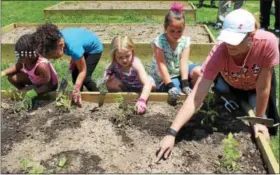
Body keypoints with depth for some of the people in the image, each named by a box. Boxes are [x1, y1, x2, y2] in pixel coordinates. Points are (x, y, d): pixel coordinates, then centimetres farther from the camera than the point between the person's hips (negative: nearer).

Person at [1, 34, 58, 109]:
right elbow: (16, 67, 1)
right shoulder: (24, 60, -23)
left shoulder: (41, 66, -42)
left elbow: (49, 86, -31)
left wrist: (33, 93, -39)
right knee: (11, 77, -10)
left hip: (50, 85, -6)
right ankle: (25, 91, 11)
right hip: (34, 79, 6)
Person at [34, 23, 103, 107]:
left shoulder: (74, 47, -44)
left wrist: (76, 90, -38)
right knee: (75, 74, 4)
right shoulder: (57, 37, -26)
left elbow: (82, 71, -33)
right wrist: (74, 60, -8)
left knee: (85, 78, -12)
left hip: (94, 48, -7)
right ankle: (78, 98, 22)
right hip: (83, 46, 7)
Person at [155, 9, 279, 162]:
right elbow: (196, 97, -45)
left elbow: (263, 88, -29)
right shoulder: (219, 52, -41)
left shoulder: (268, 42, -42)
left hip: (257, 83, 0)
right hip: (229, 83, 0)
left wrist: (259, 120, -20)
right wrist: (171, 133, -52)